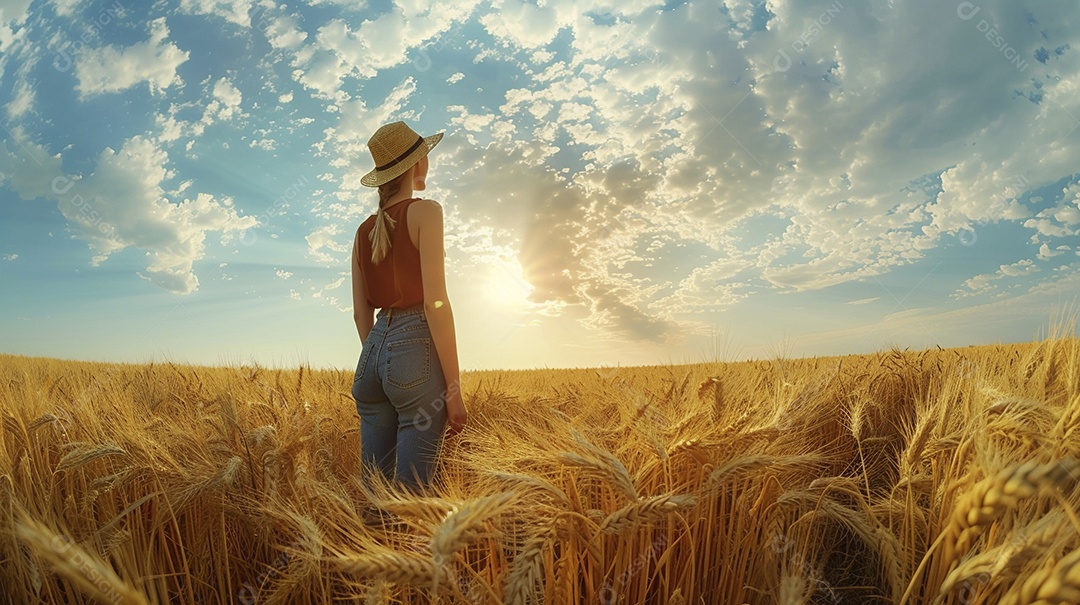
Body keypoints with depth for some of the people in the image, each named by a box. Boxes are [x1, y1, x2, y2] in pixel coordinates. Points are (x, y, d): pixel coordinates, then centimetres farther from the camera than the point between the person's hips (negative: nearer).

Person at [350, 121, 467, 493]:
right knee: (410, 491, -2)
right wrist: (453, 387, -11)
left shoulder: (364, 231, 16)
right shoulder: (424, 212, -4)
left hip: (373, 354, 7)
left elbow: (361, 314, 15)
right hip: (416, 350, -7)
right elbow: (435, 302, -12)